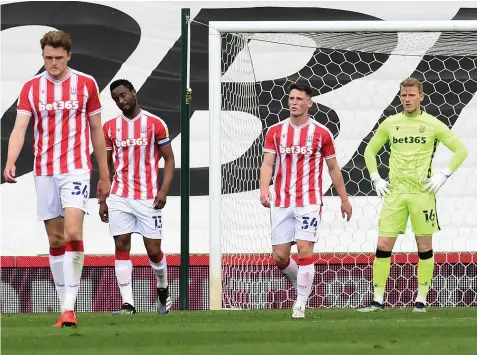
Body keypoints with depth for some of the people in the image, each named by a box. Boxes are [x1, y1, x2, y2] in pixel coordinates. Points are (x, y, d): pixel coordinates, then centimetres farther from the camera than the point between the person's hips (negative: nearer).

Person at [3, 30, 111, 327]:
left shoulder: (86, 84, 1)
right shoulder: (31, 88, 4)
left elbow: (97, 130, 7)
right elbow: (20, 128, -5)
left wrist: (105, 175, 8)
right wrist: (10, 163, -23)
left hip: (76, 168, -3)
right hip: (44, 172, 3)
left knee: (73, 232, -19)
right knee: (55, 240, 7)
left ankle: (69, 308, -20)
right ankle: (65, 308, 14)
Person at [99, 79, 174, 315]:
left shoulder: (155, 124, -1)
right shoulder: (110, 127, 8)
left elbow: (169, 159, 2)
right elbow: (106, 165, 14)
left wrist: (164, 190, -11)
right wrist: (102, 200, 9)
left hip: (148, 197, -2)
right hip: (120, 197, 3)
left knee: (154, 250, 0)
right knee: (121, 247, -6)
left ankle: (163, 289, 29)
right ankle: (127, 303, -6)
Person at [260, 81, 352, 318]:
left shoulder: (321, 133, 1)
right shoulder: (275, 132, 6)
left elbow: (333, 168, 10)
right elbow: (267, 163, -1)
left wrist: (344, 199, 11)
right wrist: (264, 190, -19)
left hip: (309, 202, -3)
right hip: (281, 203, 3)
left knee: (305, 250, -15)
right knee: (279, 257, 1)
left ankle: (301, 304, -8)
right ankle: (303, 285, 28)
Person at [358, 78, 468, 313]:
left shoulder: (433, 125, 0)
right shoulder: (390, 124, 7)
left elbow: (460, 150, 4)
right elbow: (370, 151, 20)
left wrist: (443, 176, -4)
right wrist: (375, 179, 8)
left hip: (422, 193, -2)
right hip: (395, 192, 2)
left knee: (424, 247, 2)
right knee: (383, 246, -3)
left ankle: (421, 299, 11)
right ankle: (378, 300, 3)